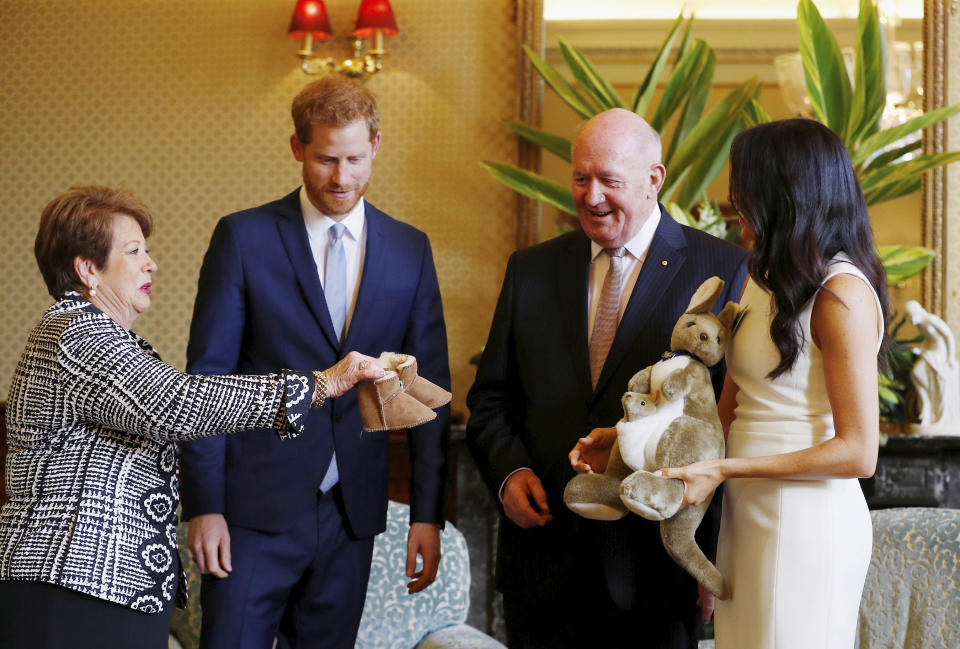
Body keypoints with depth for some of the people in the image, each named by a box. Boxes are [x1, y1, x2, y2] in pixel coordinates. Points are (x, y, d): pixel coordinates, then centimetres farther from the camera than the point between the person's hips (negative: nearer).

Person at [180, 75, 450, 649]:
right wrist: (204, 506, -9)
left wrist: (428, 514, 2)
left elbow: (427, 387, 7)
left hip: (354, 511, 3)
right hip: (258, 509, -3)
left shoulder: (411, 250, 6)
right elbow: (206, 379, -4)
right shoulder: (244, 238, -3)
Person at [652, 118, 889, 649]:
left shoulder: (842, 293, -13)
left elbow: (857, 453, -16)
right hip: (748, 518, 7)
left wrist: (723, 470, -18)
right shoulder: (764, 281, 13)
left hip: (807, 522, -7)